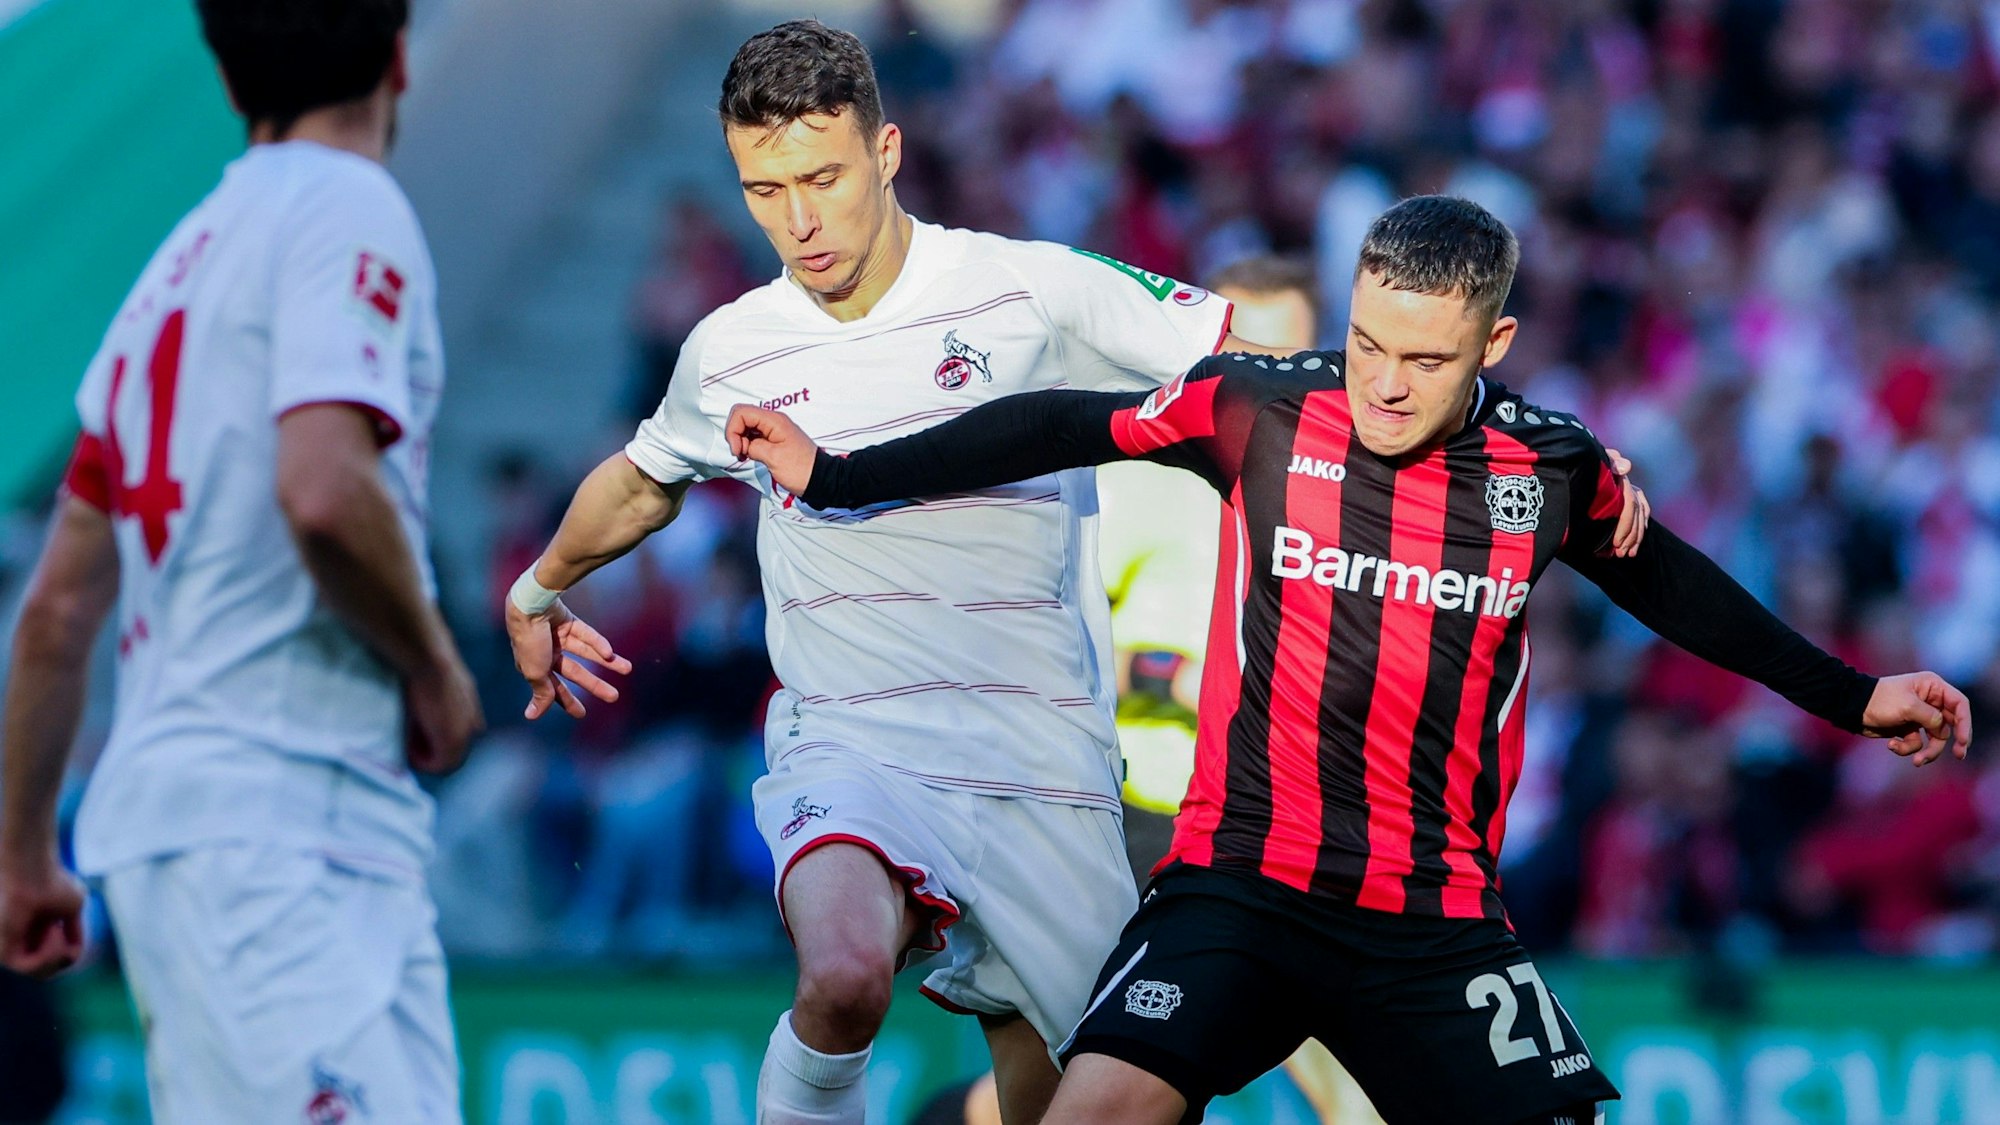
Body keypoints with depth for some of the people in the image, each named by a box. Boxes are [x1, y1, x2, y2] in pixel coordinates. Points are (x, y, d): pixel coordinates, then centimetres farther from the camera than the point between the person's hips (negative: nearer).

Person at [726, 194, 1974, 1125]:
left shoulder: (1555, 468, 2)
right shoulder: (1260, 410, -4)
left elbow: (1664, 581, 20)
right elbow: (1059, 427, 6)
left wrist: (1848, 696, 27)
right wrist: (836, 475, 5)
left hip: (1439, 924, 2)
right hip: (1238, 886, -2)